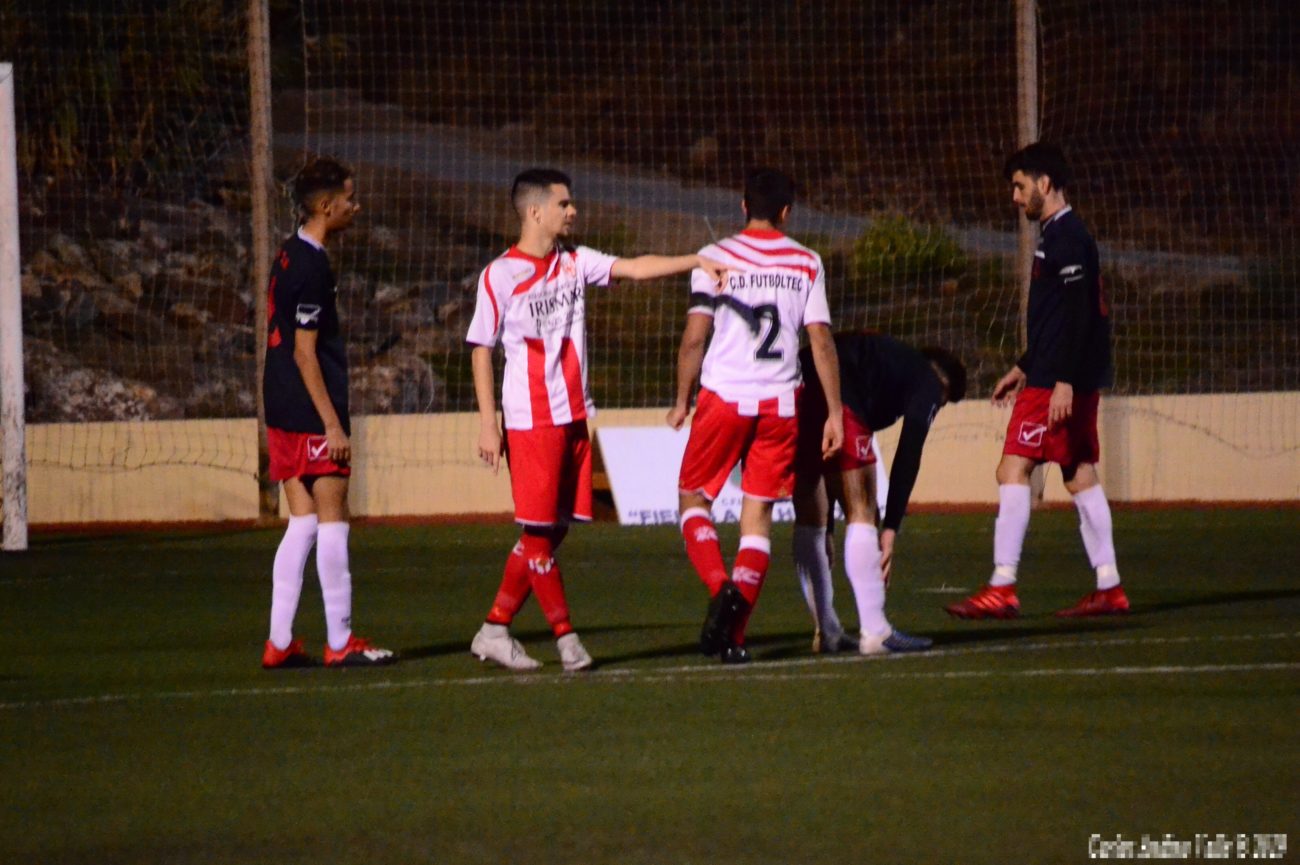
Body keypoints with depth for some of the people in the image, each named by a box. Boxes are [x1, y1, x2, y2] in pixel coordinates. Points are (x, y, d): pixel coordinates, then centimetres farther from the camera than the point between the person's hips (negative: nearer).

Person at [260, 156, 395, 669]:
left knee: (302, 525, 9)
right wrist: (332, 423, -17)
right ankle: (340, 643, 1)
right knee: (332, 521, -3)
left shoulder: (289, 256, 13)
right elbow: (305, 352, -18)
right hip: (311, 416, -9)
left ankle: (279, 643, 8)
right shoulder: (311, 266, -15)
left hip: (284, 415, 9)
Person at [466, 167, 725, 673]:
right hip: (530, 419, -7)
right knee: (539, 531, -5)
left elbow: (634, 268, 4)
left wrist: (696, 261, -9)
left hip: (573, 417, 7)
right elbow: (481, 350, -5)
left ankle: (495, 630, 14)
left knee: (553, 530, 7)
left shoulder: (574, 262, 11)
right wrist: (487, 424, -10)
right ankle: (565, 636, 3)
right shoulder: (501, 276, -6)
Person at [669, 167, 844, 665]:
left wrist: (681, 401, 6)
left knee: (693, 497, 12)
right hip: (780, 400, 2)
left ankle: (721, 588, -15)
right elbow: (821, 341, 2)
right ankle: (734, 636, -1)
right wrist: (834, 413, 6)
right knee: (757, 512, 7)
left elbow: (694, 337, -5)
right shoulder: (806, 263, 5)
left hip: (724, 398, -2)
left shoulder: (716, 258, -1)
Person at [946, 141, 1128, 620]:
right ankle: (1109, 588, 10)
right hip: (1071, 379, 10)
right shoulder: (1057, 235, 18)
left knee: (1013, 469, -10)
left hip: (1058, 381, -10)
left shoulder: (1066, 237, -13)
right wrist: (1023, 367, 28)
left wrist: (1063, 380, -24)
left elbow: (1076, 313, -20)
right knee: (1080, 475, 10)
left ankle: (1002, 588, -13)